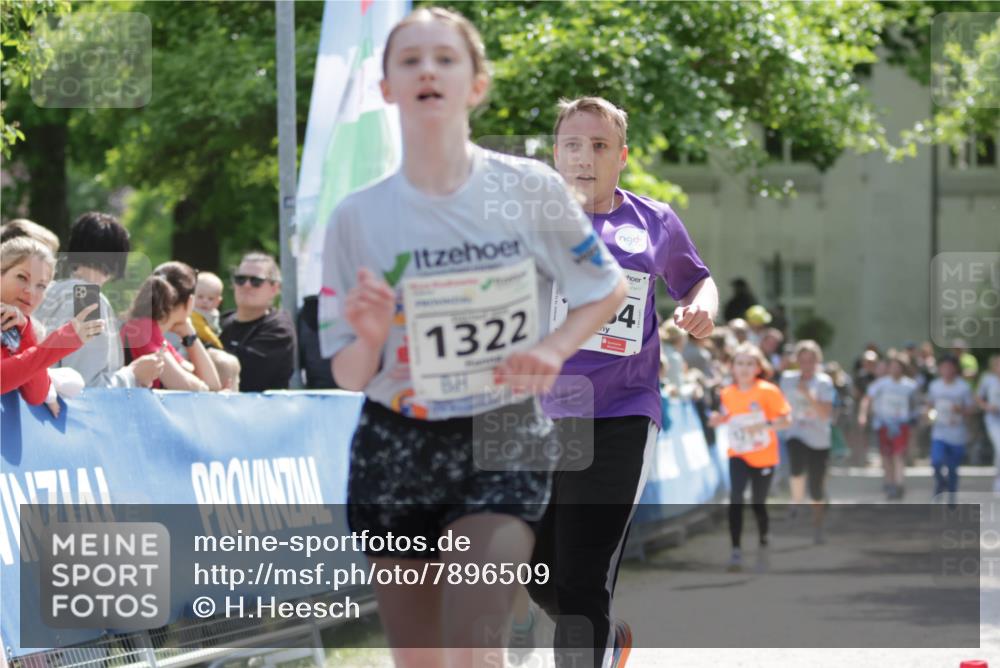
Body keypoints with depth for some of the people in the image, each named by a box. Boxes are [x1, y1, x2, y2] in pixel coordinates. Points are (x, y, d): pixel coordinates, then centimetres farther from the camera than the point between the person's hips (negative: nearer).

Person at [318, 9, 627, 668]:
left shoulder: (532, 190, -6)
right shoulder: (358, 216, -3)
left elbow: (608, 290, 9)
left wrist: (552, 350, -10)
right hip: (395, 450, 2)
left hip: (504, 444, -2)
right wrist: (369, 339, -23)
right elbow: (347, 376, 0)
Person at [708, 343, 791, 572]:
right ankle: (736, 550, -17)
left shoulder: (768, 391, -13)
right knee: (735, 497, -19)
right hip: (738, 455, 2)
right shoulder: (727, 393, -2)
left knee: (758, 503, 9)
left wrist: (764, 425, -29)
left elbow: (786, 420, -14)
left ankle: (763, 545, 36)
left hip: (763, 457, -2)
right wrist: (718, 419, -7)